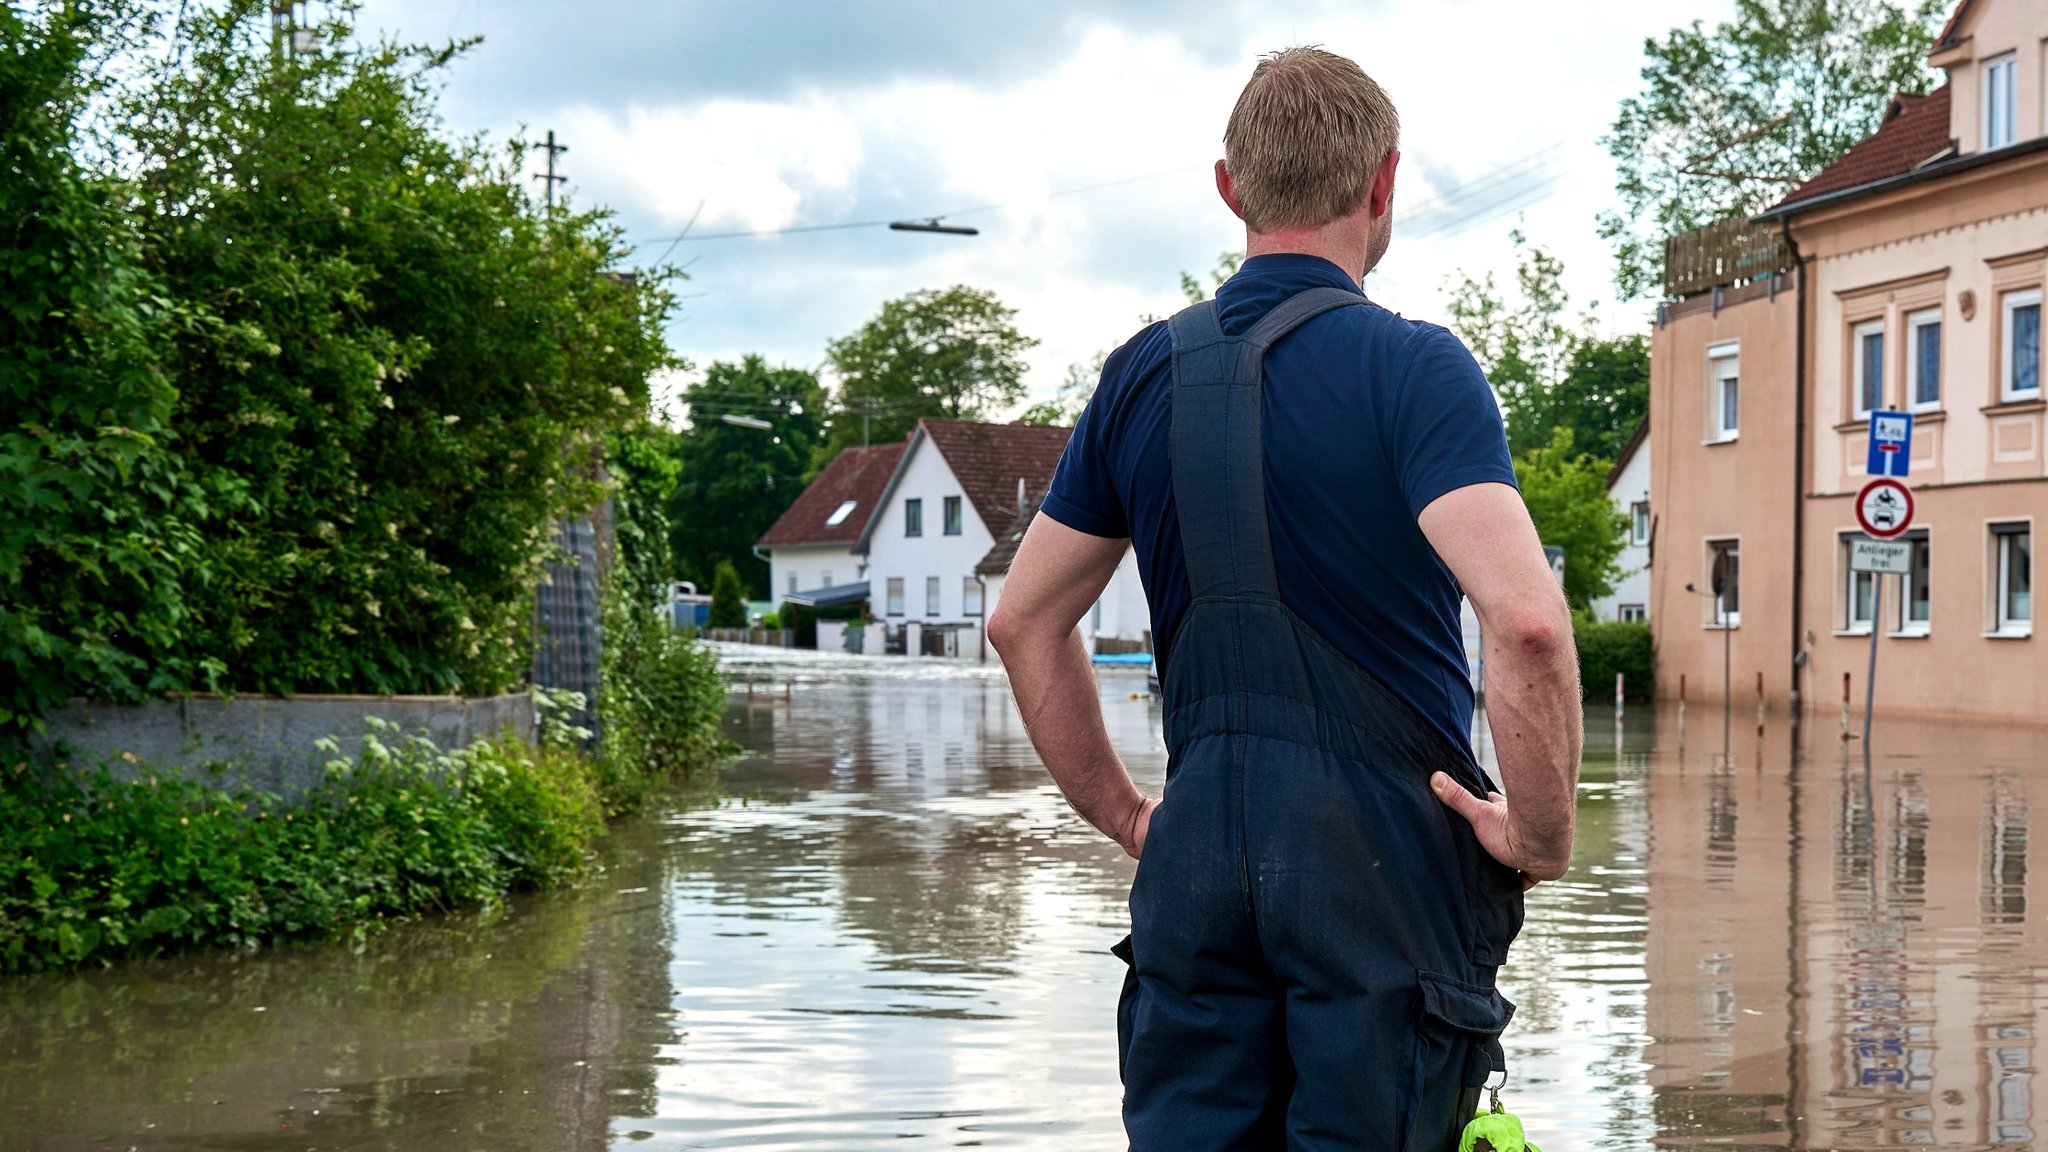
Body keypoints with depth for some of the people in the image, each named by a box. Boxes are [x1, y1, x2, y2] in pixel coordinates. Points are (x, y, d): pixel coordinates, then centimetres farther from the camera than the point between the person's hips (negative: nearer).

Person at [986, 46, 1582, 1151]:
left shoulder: (1145, 373, 8)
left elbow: (1024, 622, 13)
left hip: (1197, 843, 5)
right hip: (1380, 850, -4)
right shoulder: (1412, 366, -9)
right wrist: (1543, 832, -9)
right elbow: (1526, 619, -22)